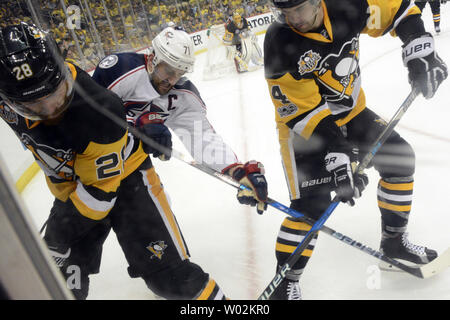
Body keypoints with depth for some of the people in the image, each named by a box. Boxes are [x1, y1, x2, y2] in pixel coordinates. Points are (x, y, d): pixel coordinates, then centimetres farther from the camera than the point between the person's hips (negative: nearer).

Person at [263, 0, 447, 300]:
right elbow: (305, 112, -28)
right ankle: (285, 284, 5)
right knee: (312, 204, -13)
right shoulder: (280, 44, -27)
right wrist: (335, 157, -32)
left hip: (351, 110, 6)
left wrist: (420, 52, -10)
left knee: (399, 159, 8)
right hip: (303, 125, -6)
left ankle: (394, 240, 29)